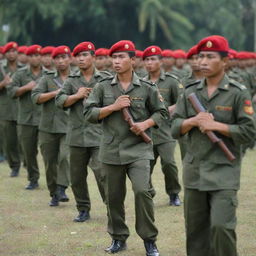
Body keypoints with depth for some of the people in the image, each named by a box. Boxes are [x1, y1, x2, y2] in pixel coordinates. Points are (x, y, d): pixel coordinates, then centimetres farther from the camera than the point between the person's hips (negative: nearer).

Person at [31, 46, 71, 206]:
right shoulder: (48, 79, 9)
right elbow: (36, 97, -3)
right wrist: (55, 93, -14)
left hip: (69, 127, -2)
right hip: (48, 127, 2)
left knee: (66, 156, -22)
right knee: (50, 162, 6)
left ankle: (62, 189, -18)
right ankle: (54, 194, 18)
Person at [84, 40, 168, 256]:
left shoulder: (147, 88, 1)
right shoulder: (103, 87, 4)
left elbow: (162, 112, 9)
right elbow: (89, 113, 0)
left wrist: (146, 124, -10)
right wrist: (113, 107, -12)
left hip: (139, 150, -2)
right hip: (112, 150, 2)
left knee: (142, 191, -17)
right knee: (114, 197, 10)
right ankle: (118, 238, 27)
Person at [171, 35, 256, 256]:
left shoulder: (238, 93, -4)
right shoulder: (190, 92, 9)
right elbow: (175, 129, 8)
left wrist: (216, 125, -16)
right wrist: (193, 122, -12)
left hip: (224, 172, -5)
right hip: (194, 171, 5)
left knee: (221, 226, -14)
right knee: (195, 229, 10)